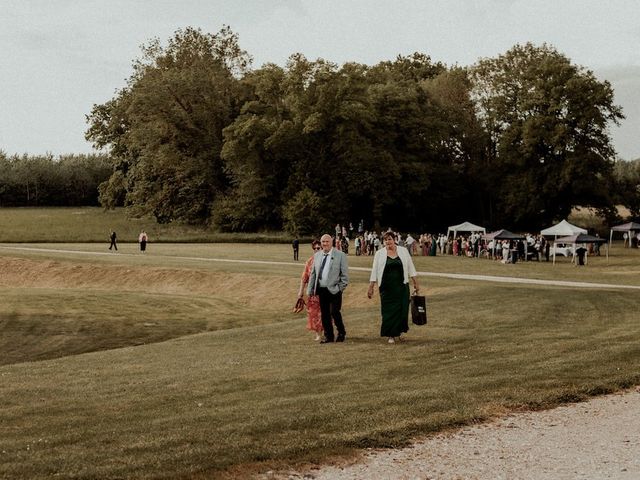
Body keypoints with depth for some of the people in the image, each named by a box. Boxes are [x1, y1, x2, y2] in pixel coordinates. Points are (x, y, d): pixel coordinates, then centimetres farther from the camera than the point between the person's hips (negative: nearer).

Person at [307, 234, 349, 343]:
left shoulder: (340, 255, -3)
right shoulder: (317, 255, 10)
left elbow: (345, 274, -3)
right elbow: (313, 274, 15)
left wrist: (340, 288, -9)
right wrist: (310, 289, 10)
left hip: (334, 290, -5)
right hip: (321, 289, 5)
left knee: (334, 312, -10)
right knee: (324, 314, 7)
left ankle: (341, 333, 11)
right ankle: (328, 336, 17)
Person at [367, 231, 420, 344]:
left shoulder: (403, 251, 4)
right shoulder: (379, 254, 2)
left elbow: (410, 268, 8)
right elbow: (374, 271, 3)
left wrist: (416, 283, 5)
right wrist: (371, 287, -1)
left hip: (401, 286, 1)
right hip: (386, 287, -1)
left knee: (402, 309, 1)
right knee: (389, 310, -2)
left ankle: (398, 332, 18)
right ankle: (391, 335, 7)